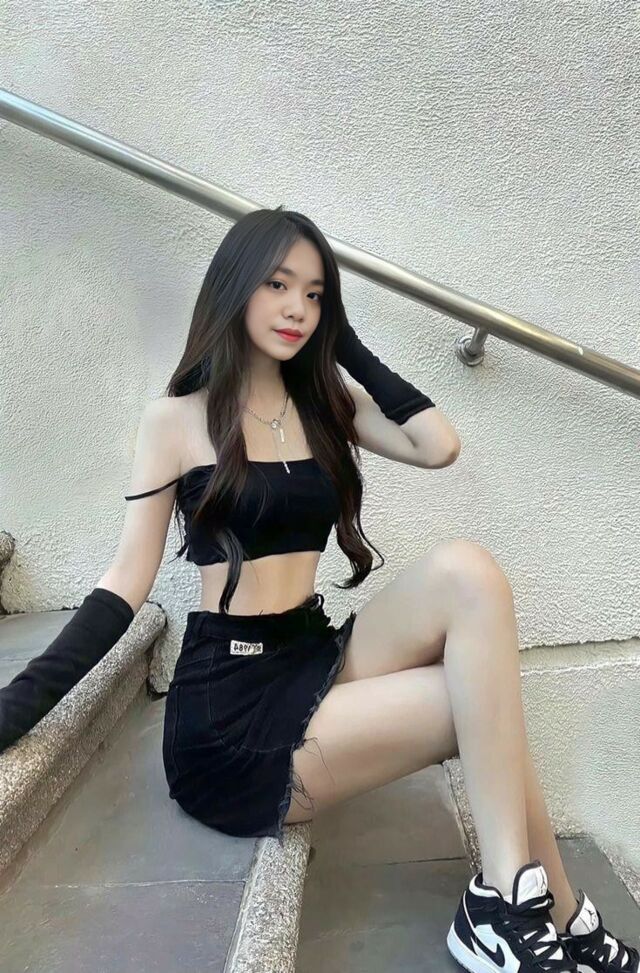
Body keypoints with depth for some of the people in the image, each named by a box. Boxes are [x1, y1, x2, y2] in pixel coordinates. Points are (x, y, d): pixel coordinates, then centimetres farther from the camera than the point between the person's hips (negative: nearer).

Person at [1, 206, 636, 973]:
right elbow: (126, 586, -4)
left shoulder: (329, 407, 12)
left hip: (317, 661, 5)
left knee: (463, 571, -23)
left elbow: (439, 446, -5)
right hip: (229, 706, -5)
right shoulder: (174, 420, -2)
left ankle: (511, 907, -15)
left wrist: (343, 340, 2)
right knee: (490, 695, -19)